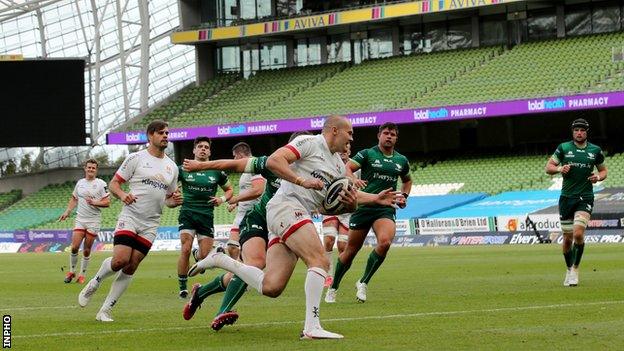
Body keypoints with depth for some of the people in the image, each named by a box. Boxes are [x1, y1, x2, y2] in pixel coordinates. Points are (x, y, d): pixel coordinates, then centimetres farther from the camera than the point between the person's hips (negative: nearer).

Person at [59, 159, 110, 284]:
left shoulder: (101, 184, -3)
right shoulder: (80, 183, 11)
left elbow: (107, 202, -6)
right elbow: (74, 199, 23)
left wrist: (94, 203, -20)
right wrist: (67, 212, 14)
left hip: (93, 221, -3)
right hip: (80, 219, 3)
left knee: (86, 250, 0)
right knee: (74, 247, -8)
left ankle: (82, 275, 12)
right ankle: (72, 271, 9)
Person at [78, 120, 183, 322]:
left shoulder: (172, 167, 14)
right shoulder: (136, 158, 0)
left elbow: (169, 198, 23)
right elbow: (113, 184, 1)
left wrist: (175, 201, 0)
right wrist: (123, 195, -20)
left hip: (150, 225, 4)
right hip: (129, 217, -4)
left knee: (131, 268, -1)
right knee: (120, 260, -20)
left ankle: (105, 310, 6)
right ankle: (94, 284, 11)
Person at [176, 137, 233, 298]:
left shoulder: (216, 171, 5)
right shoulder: (183, 169, 2)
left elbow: (229, 189, 18)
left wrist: (223, 199, -2)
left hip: (206, 216, 1)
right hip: (187, 213, -1)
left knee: (205, 256, -2)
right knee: (185, 250, -16)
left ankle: (197, 257, 38)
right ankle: (182, 287, -4)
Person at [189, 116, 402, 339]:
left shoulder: (338, 164, 24)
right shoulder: (309, 143, -2)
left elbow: (349, 194, 30)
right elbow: (273, 161, -13)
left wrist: (376, 199, 12)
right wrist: (303, 181, -19)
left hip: (299, 216, 9)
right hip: (287, 206, -9)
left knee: (271, 287, -4)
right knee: (320, 262, -22)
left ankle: (220, 260, 10)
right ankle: (312, 327, -26)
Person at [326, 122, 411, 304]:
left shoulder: (401, 160, 13)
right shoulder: (367, 154, -1)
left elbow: (407, 180, 32)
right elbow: (346, 168, -13)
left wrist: (404, 196, 14)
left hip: (386, 209, 2)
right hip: (363, 207, -2)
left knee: (385, 241, -26)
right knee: (351, 250, 4)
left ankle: (363, 283, -9)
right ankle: (333, 288, 23)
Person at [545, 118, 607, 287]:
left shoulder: (595, 150, 4)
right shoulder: (564, 148, 2)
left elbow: (603, 170, 17)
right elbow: (548, 167, 4)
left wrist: (598, 177, -5)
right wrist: (560, 168, -17)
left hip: (585, 198, -1)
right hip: (567, 197, 1)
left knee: (578, 234, -18)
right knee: (568, 238, 5)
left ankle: (575, 269, -4)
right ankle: (569, 270, 25)